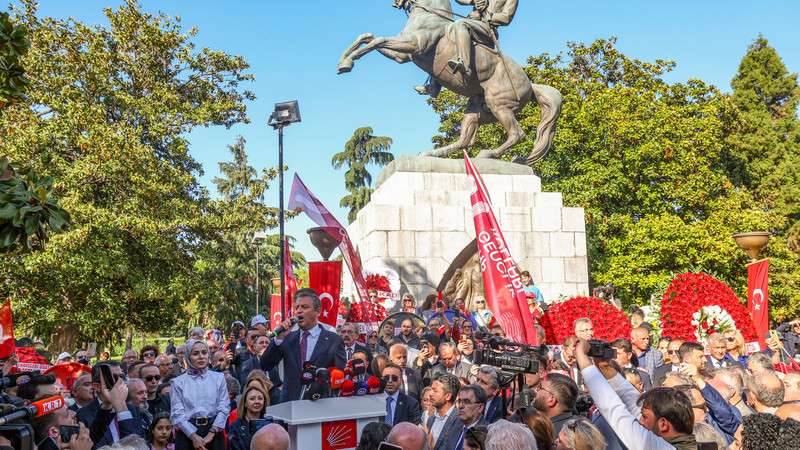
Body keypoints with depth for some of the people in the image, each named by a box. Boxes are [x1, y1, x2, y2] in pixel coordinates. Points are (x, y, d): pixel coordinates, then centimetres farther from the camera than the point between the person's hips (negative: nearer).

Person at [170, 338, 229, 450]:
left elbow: (224, 408, 0)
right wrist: (194, 436, -15)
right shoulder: (178, 382, 4)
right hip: (187, 434, -1)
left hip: (214, 433, 1)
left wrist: (211, 433, -13)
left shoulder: (219, 378, 7)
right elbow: (177, 413, -3)